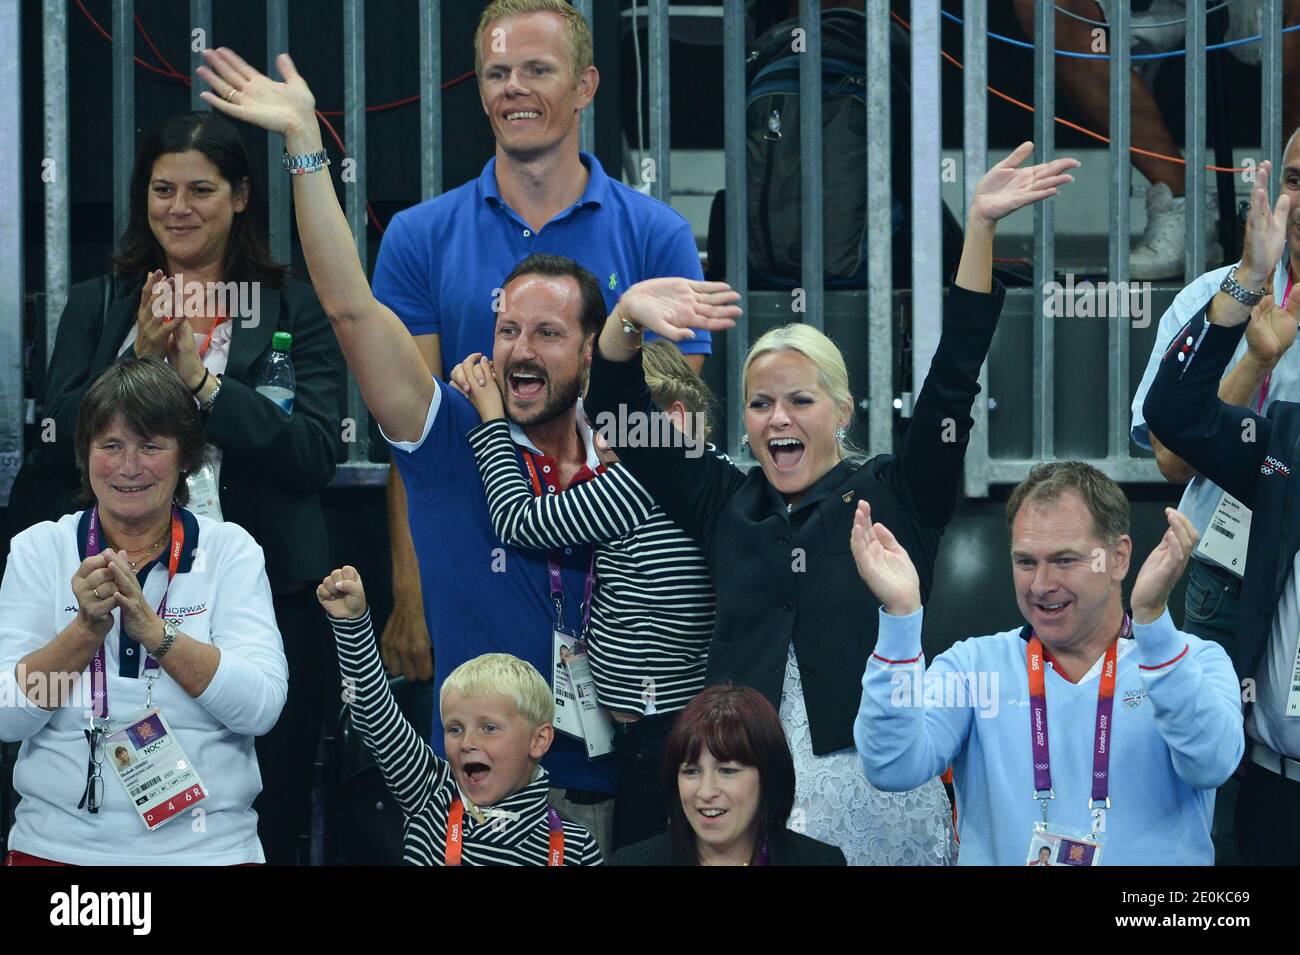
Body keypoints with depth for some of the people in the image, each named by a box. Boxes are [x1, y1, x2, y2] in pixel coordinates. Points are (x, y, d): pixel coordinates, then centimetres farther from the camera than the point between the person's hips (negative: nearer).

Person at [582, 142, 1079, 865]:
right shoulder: (724, 505, 11)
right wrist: (629, 315, -10)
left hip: (881, 793, -2)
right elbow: (621, 415, 8)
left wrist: (981, 227, -12)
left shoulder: (897, 498, 4)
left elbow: (954, 378, -4)